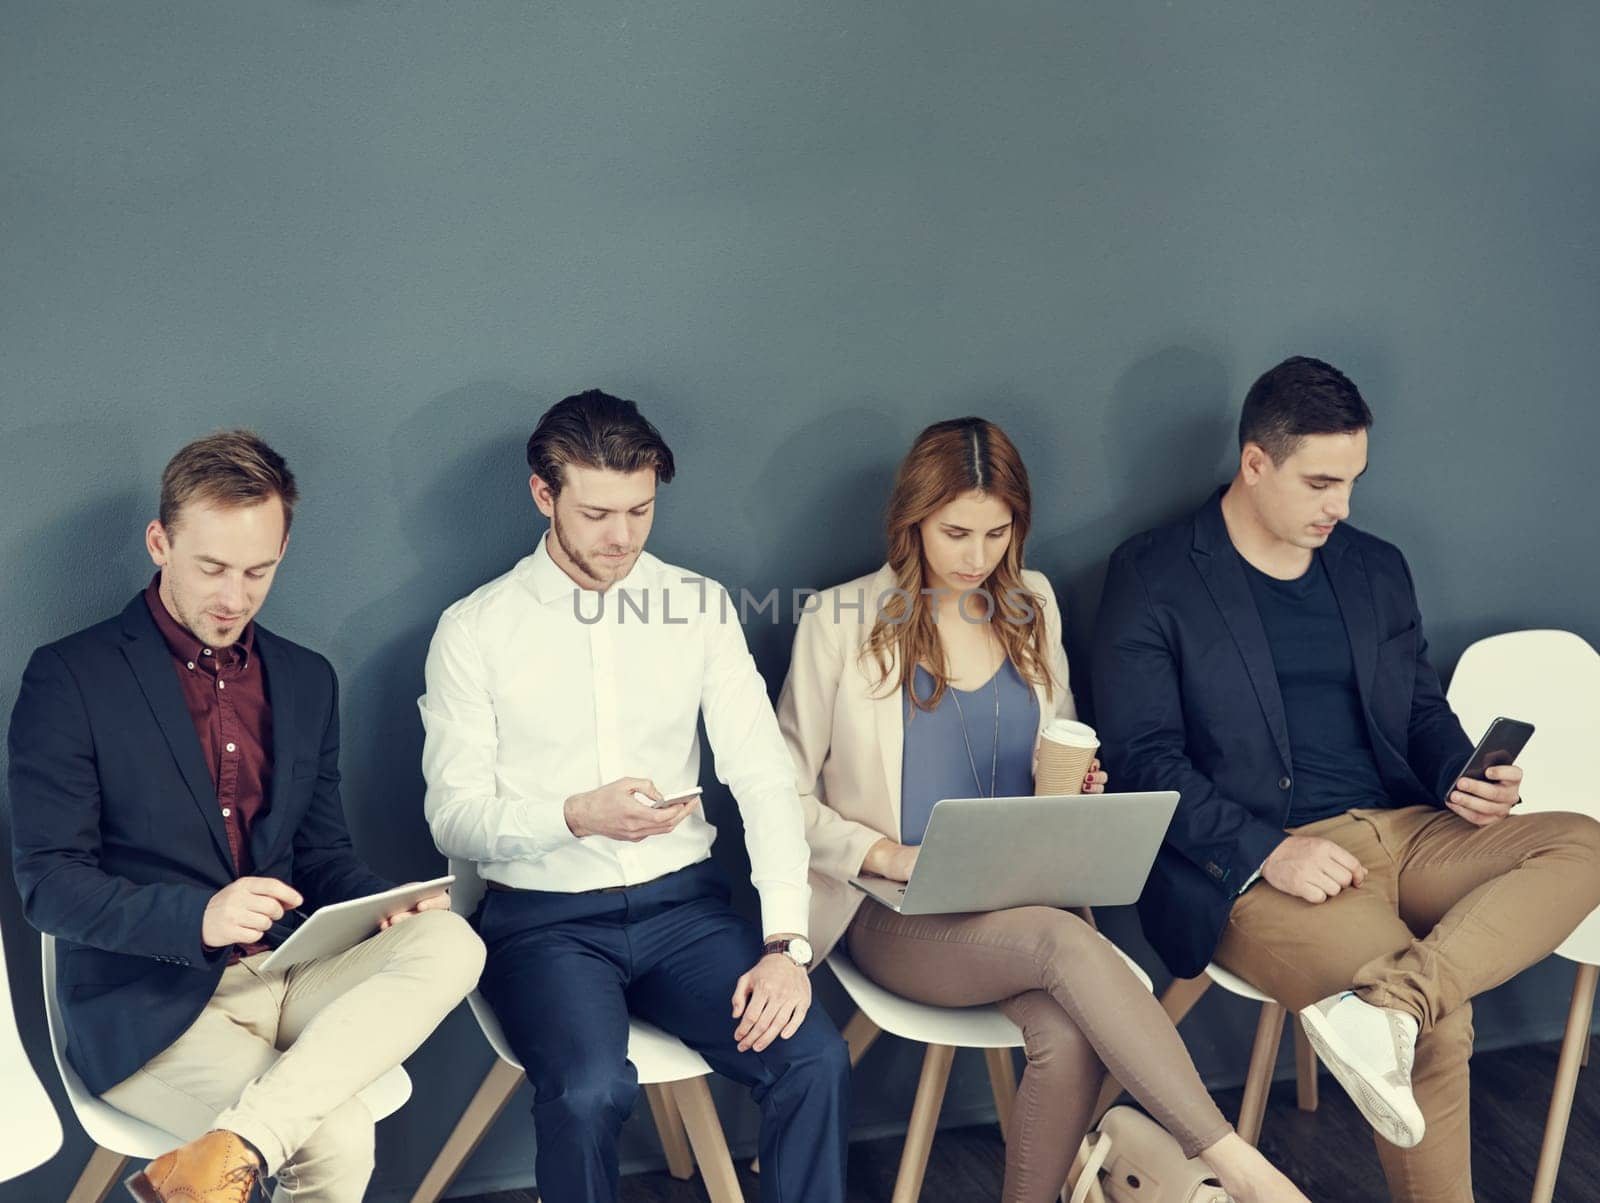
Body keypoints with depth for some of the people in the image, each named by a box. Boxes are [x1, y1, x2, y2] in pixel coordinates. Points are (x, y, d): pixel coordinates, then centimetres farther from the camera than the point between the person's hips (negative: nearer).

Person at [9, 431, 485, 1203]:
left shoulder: (307, 681, 13)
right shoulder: (70, 678, -4)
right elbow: (47, 884, -8)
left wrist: (387, 905, -6)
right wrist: (198, 917, -25)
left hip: (285, 976, 7)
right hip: (148, 1005, -6)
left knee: (451, 943, -27)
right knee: (336, 1140, -32)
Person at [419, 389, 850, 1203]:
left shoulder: (700, 608, 6)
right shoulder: (475, 630, -1)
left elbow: (764, 778, 0)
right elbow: (453, 819, -3)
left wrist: (786, 942, -12)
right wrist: (576, 816, -21)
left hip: (683, 900, 2)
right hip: (544, 915, -2)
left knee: (815, 1061, -23)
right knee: (589, 1091, -31)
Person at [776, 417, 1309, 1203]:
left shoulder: (1032, 608, 12)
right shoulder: (843, 622, -2)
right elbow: (787, 796, -2)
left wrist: (1074, 786, 0)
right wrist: (884, 855, -17)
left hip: (1024, 895, 4)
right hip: (897, 917, -4)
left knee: (1070, 1037, -30)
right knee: (1066, 942, -34)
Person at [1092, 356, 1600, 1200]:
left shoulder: (1376, 569, 18)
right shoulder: (1152, 578, -1)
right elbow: (1144, 759, -7)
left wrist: (1464, 778, -1)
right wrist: (1271, 851, -20)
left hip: (1401, 833, 7)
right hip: (1253, 868, -6)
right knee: (1440, 1029, -26)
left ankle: (1386, 1004, -34)